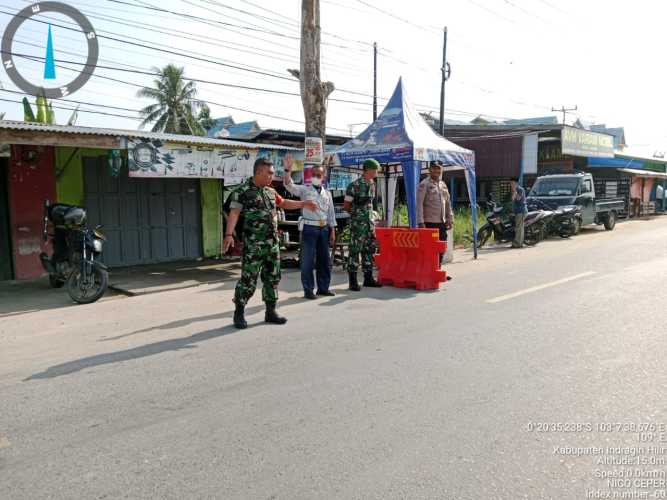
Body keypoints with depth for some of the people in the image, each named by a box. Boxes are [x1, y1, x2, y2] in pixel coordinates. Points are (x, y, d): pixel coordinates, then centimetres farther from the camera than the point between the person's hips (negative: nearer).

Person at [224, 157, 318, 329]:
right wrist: (229, 234, -28)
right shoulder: (243, 190, -8)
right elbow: (234, 213, -16)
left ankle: (270, 312, 21)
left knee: (272, 277, 10)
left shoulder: (270, 191, 14)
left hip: (273, 242, 7)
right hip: (253, 244, -7)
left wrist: (304, 203, 27)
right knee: (248, 279, -5)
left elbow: (283, 203, 30)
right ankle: (239, 313, 8)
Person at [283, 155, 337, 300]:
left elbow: (331, 214, 14)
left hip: (324, 228, 5)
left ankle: (323, 287, 23)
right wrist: (288, 170, -32)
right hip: (309, 228, -4)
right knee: (308, 260, -2)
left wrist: (332, 232, 9)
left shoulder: (327, 193, 12)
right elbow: (289, 185, -16)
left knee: (325, 260, 10)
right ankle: (308, 290, 7)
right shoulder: (304, 190, 0)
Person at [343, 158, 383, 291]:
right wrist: (356, 213, 1)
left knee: (369, 250, 11)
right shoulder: (354, 185, -12)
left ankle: (368, 278, 20)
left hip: (369, 222, 8)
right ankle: (353, 280, 3)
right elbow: (346, 206, -8)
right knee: (355, 250, -3)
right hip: (357, 224, -7)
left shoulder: (372, 184, 10)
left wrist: (370, 214, 13)